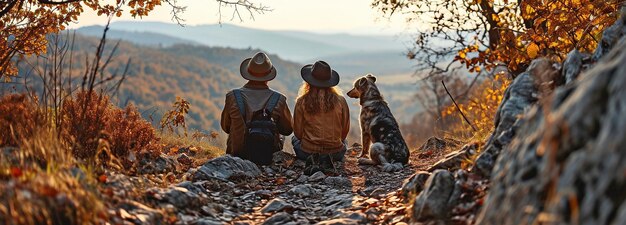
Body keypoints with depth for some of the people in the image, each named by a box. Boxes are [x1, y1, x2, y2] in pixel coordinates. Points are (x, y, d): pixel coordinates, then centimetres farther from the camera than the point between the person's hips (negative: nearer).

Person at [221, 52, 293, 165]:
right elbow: (288, 130, 2)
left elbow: (226, 127, 4)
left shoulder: (232, 97, -11)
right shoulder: (279, 100, -13)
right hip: (269, 155, 0)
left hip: (237, 152, 1)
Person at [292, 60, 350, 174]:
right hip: (335, 152, 1)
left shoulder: (302, 102, -11)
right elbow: (345, 130, 2)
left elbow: (298, 132, -1)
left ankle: (312, 161, 5)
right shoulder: (340, 100, -8)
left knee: (294, 139, 34)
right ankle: (328, 162, 5)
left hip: (308, 151, 0)